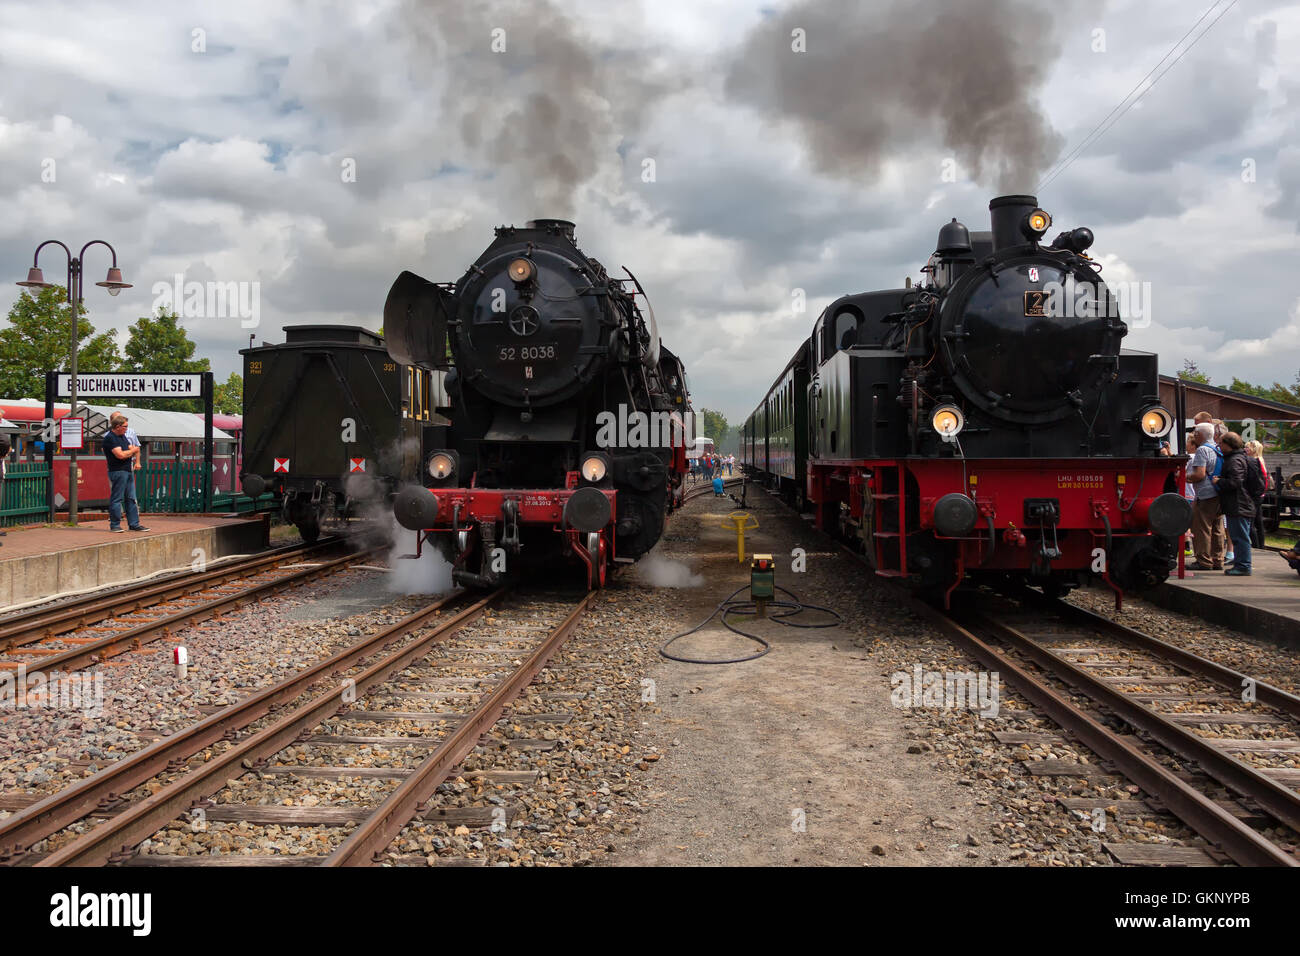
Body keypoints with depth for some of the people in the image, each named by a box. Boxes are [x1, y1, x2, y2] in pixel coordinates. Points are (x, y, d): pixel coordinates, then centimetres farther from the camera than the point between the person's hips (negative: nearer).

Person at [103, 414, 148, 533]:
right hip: (117, 471, -9)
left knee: (131, 498, 9)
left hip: (128, 470, 9)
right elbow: (120, 455, -20)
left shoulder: (122, 436, 17)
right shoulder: (110, 438, -12)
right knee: (116, 498, -3)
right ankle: (115, 524, 3)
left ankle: (134, 524, 12)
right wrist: (133, 450, -3)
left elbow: (133, 448, 20)